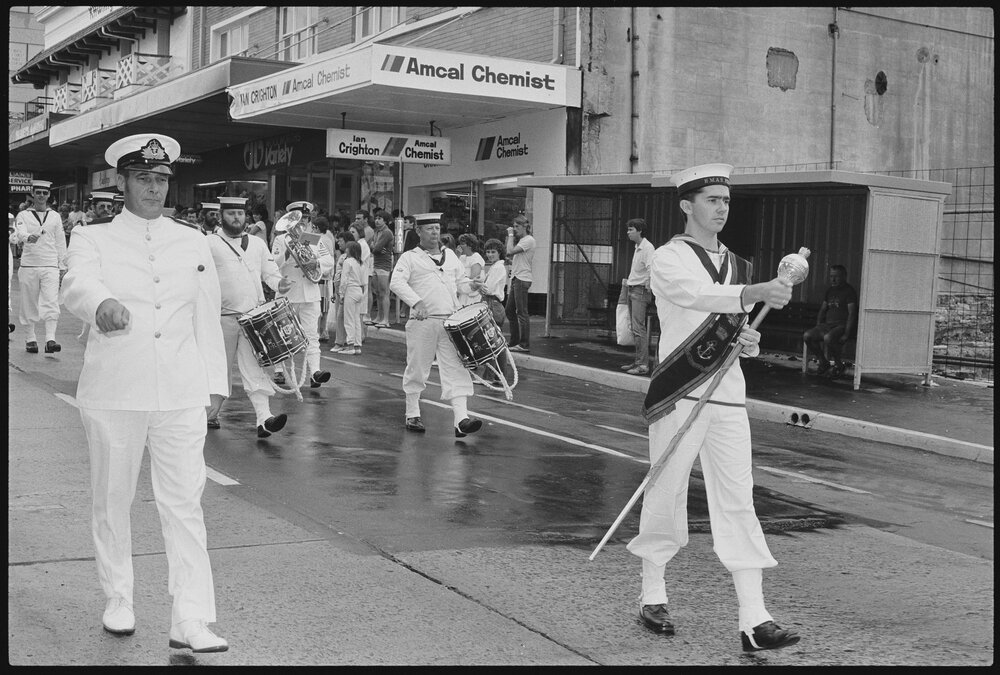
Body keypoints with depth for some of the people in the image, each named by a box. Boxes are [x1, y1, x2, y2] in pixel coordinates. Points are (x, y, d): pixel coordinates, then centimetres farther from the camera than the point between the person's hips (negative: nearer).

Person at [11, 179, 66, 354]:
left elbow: (60, 242, 13)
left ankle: (50, 340, -16)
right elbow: (19, 234, -15)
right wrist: (28, 237, -38)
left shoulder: (55, 216, 11)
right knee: (29, 305, 5)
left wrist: (62, 266, 9)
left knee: (51, 303, -12)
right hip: (29, 265, 0)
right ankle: (30, 339, 17)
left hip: (50, 267, 1)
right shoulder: (23, 216, 5)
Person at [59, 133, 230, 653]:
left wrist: (214, 385, 5)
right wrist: (102, 305, -43)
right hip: (113, 393, -1)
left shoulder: (193, 243, 11)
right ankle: (117, 601, 28)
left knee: (184, 503, -4)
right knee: (112, 501, 10)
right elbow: (77, 286, -19)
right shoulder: (93, 240, 3)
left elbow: (207, 317, 11)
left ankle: (190, 620, -3)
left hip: (181, 394, 1)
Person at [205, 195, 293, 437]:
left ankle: (264, 419, -18)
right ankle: (211, 413, 28)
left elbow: (269, 272, 16)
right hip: (222, 317, -2)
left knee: (255, 367, -8)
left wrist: (279, 283, -6)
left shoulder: (257, 244, 14)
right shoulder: (209, 243, 2)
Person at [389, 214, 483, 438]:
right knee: (417, 369, 6)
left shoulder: (450, 256, 20)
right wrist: (416, 301, -26)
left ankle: (461, 419, -13)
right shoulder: (410, 258, 3)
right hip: (422, 321, -3)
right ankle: (412, 415, 22)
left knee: (456, 369, -7)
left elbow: (462, 282, 29)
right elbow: (397, 282, -12)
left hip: (451, 322, 3)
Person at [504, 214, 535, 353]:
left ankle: (524, 344, -6)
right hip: (515, 279, 10)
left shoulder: (529, 240, -11)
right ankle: (514, 342, 19)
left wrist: (511, 235, -9)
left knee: (521, 312, -8)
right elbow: (509, 255, 18)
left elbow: (510, 251, -20)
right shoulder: (521, 240, 20)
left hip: (522, 279, -10)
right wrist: (509, 236, 15)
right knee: (510, 311, 13)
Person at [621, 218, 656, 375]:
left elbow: (651, 270, -22)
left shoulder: (648, 248, -13)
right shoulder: (637, 248, 16)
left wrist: (647, 288, -21)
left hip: (641, 291, -10)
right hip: (632, 290, 10)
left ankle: (643, 365, -12)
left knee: (639, 328, -12)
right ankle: (637, 361, 17)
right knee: (635, 329, 11)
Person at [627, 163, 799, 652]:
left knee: (738, 501, -1)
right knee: (666, 497, 4)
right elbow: (697, 295, -26)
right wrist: (755, 293, -41)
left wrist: (746, 338, 0)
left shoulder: (737, 265, 15)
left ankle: (753, 621, -1)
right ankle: (652, 597, 23)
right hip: (679, 394, -5)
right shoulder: (669, 259, -4)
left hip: (728, 397, 5)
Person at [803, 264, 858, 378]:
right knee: (807, 336, -16)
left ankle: (839, 365, -13)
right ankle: (823, 362, 2)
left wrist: (846, 334, -22)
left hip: (842, 326, -7)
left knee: (828, 338, -37)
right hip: (828, 324, 7)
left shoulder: (849, 291, -5)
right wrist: (818, 329, 8)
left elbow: (852, 313, -12)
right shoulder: (830, 290, 18)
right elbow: (822, 310, 22)